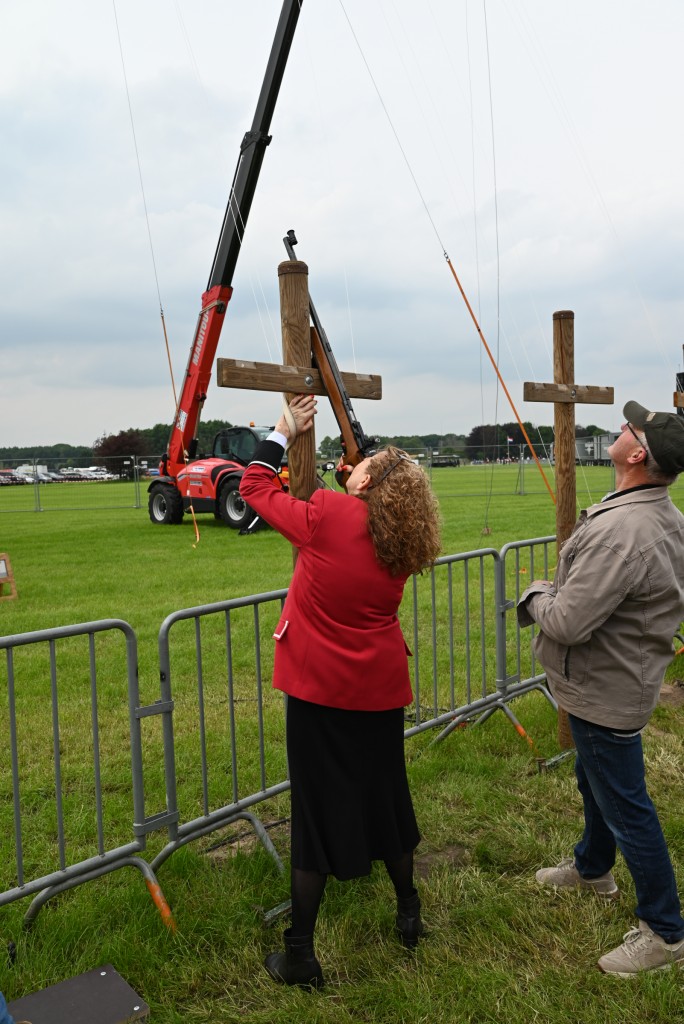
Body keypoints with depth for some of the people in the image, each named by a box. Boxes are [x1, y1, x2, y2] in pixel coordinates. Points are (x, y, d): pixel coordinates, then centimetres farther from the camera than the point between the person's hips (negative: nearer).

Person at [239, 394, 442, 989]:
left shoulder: (326, 516, -16)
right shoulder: (403, 543, -2)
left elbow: (254, 487, -3)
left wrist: (284, 433, 8)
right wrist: (349, 488, 22)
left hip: (320, 691, -4)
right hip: (381, 688, 5)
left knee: (319, 810, 5)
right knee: (384, 794, 21)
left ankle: (300, 955, 18)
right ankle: (408, 914, 40)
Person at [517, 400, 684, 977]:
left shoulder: (619, 530, -34)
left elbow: (568, 622, -32)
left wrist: (536, 596, -12)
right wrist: (554, 594, 3)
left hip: (605, 693, -10)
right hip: (620, 677, 10)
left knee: (625, 806, 6)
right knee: (594, 782, 29)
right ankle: (592, 867, 53)